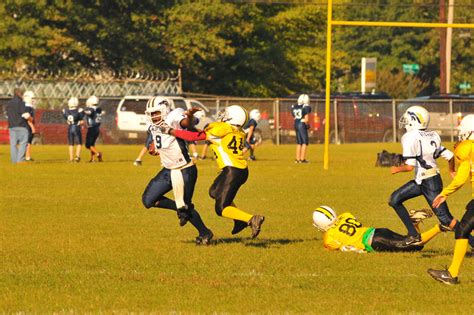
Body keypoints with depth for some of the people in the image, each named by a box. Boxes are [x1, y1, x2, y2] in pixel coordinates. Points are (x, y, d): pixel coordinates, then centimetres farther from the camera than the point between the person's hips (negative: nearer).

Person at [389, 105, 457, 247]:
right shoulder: (432, 136, 6)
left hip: (429, 183, -9)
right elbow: (449, 156, 7)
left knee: (446, 219, -7)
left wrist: (397, 169, -1)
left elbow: (409, 166, -21)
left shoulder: (410, 138, -16)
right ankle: (414, 235, 16)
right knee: (395, 200, 13)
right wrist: (452, 170, 27)